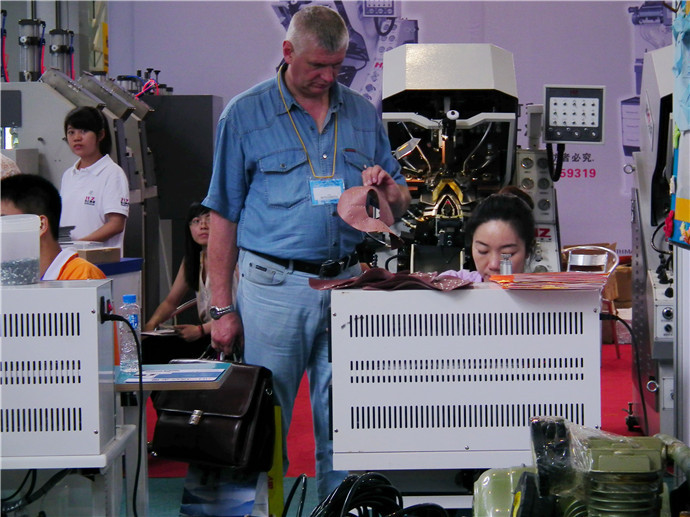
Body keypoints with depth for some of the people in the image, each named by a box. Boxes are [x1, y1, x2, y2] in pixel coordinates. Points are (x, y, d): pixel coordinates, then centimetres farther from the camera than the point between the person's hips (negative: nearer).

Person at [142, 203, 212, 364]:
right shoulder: (192, 260, 13)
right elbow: (171, 301, 20)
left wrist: (200, 330, -25)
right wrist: (151, 323, 1)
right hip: (206, 332, 7)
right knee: (149, 347, -13)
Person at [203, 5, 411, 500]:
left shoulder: (364, 114, 12)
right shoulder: (245, 114, 2)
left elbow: (401, 202, 19)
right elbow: (224, 217, 1)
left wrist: (387, 190, -6)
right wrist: (223, 308, -3)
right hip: (274, 287, -3)